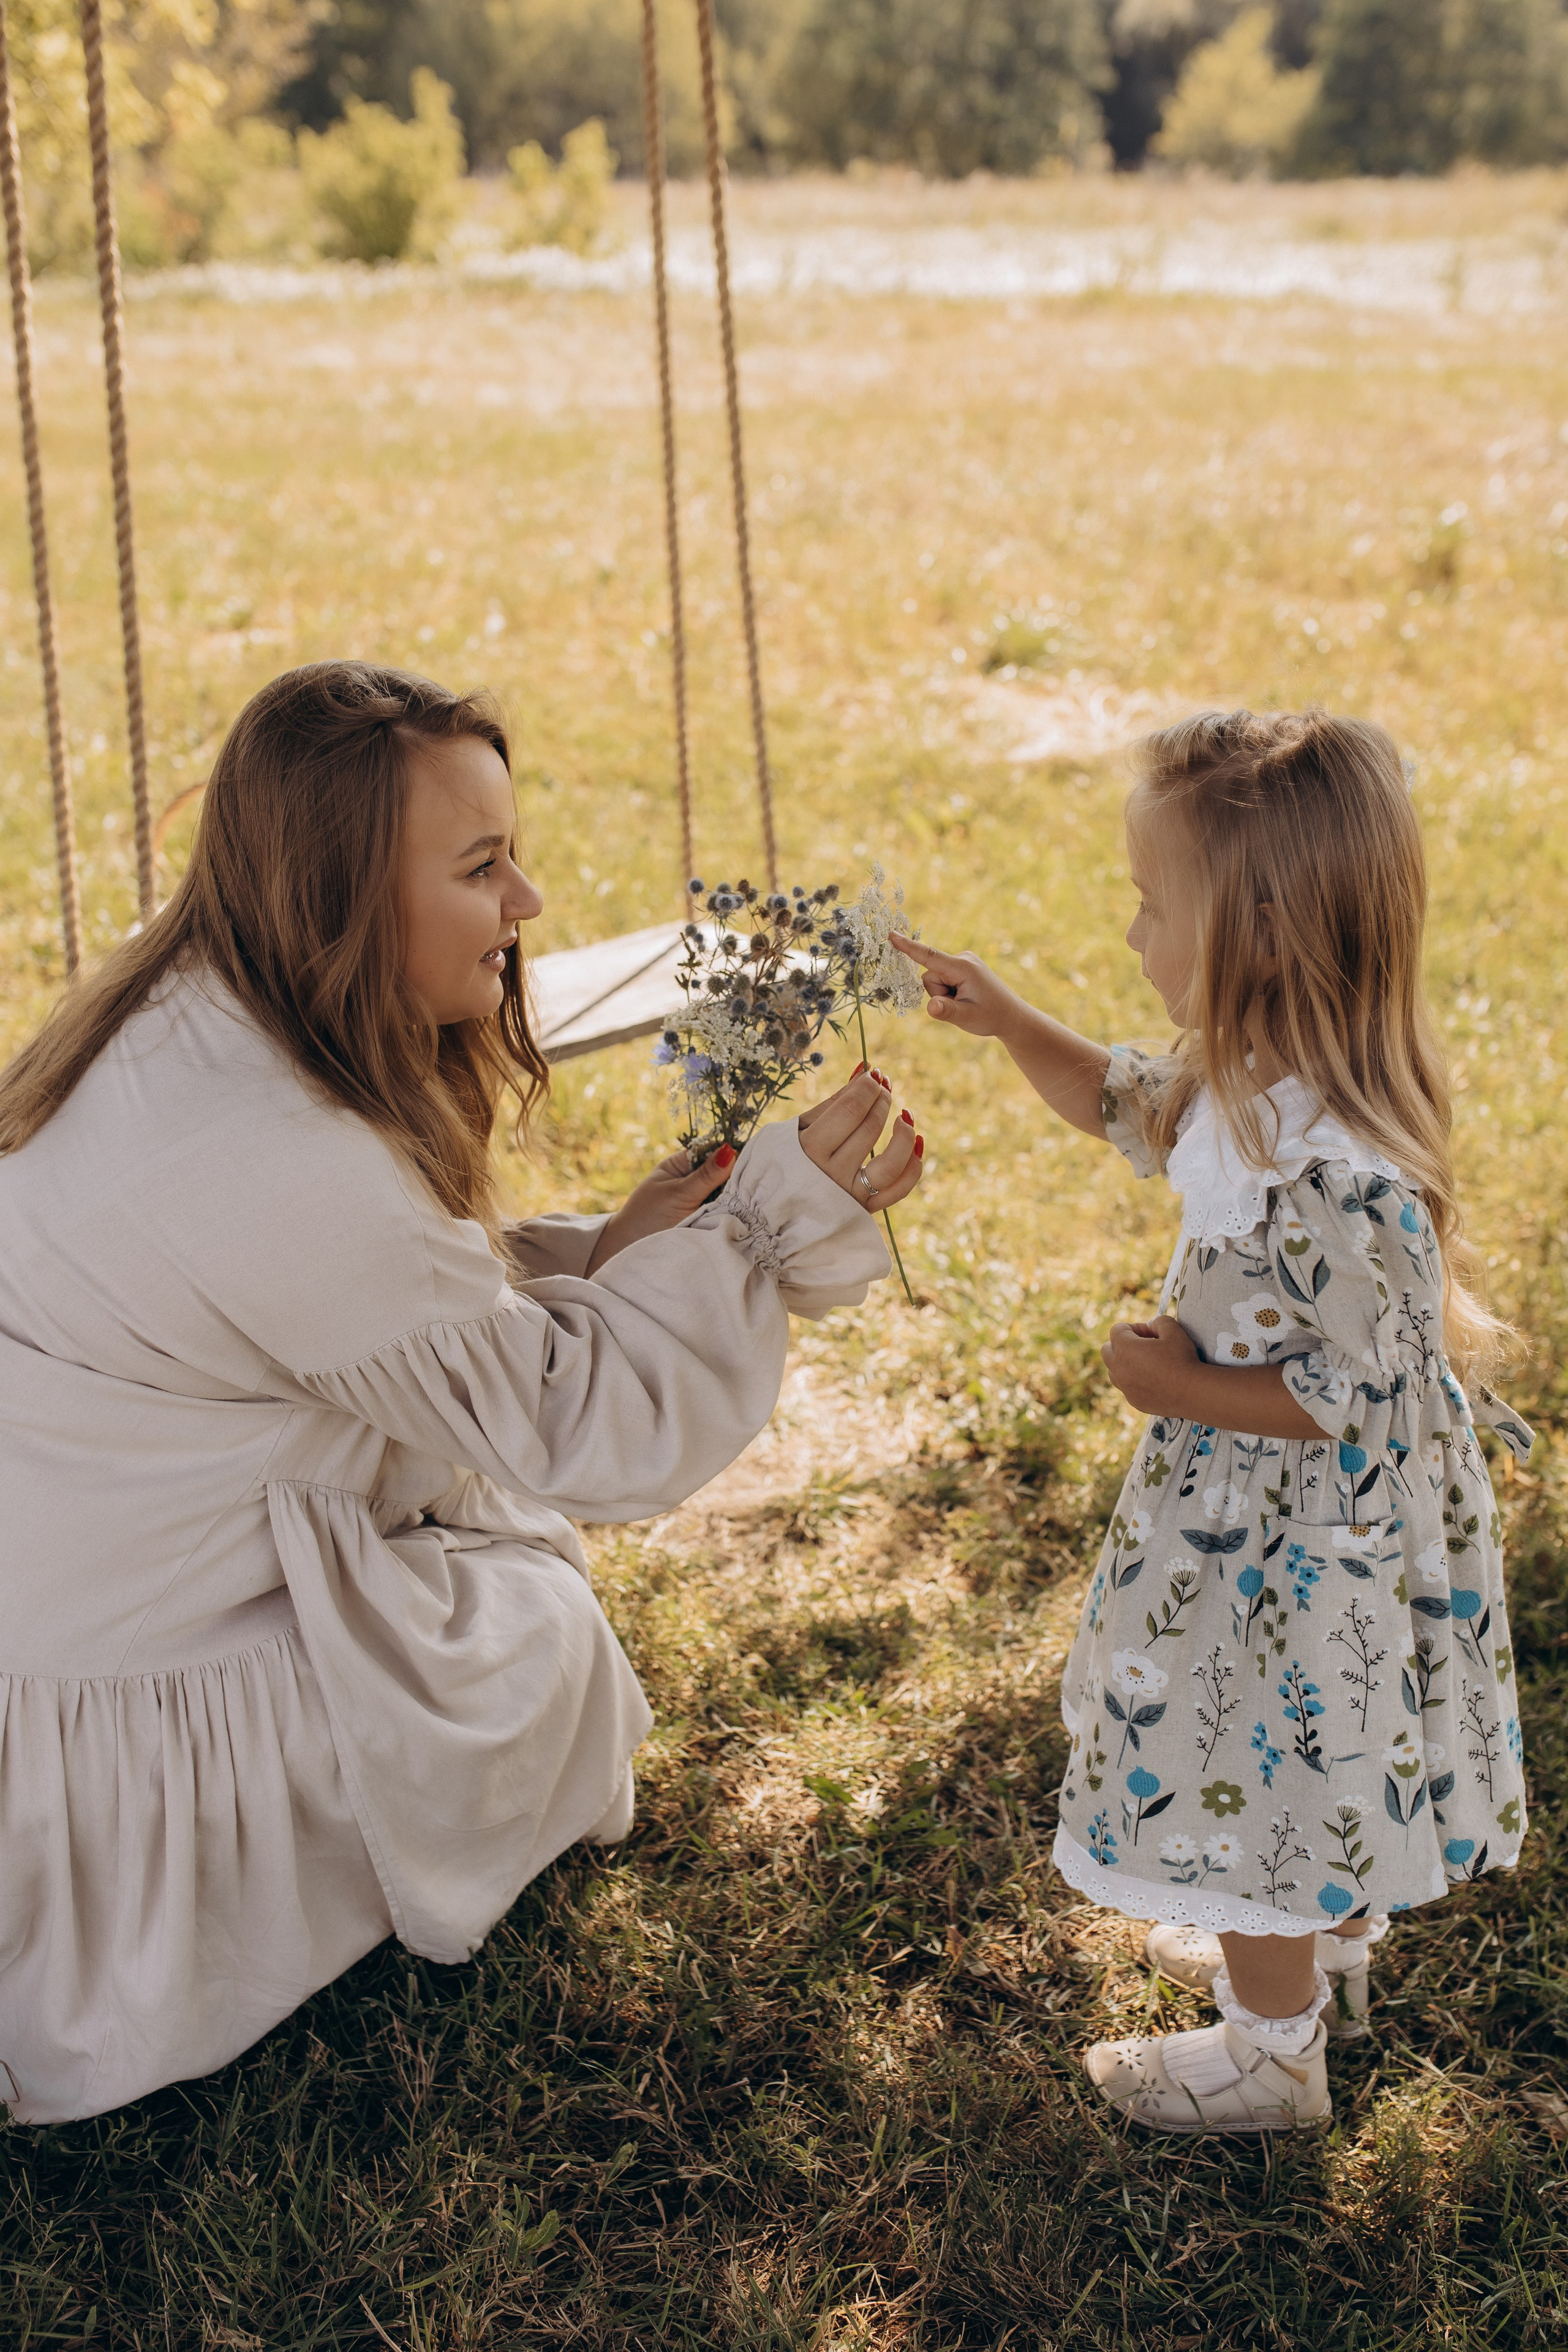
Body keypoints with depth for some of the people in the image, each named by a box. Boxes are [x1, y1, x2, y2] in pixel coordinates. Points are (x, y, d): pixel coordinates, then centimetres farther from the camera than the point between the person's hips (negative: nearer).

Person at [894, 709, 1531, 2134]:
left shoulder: (1335, 1175, -37)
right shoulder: (1248, 1078, -9)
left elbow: (1351, 1398, -29)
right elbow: (1128, 1106, 13)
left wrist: (1180, 1385, -19)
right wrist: (1010, 1026, 2)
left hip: (1303, 1541, -9)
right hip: (1272, 1511, 9)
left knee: (1262, 1770, 13)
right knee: (1301, 1767, 29)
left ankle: (1274, 2056, 37)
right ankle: (1328, 1954, 55)